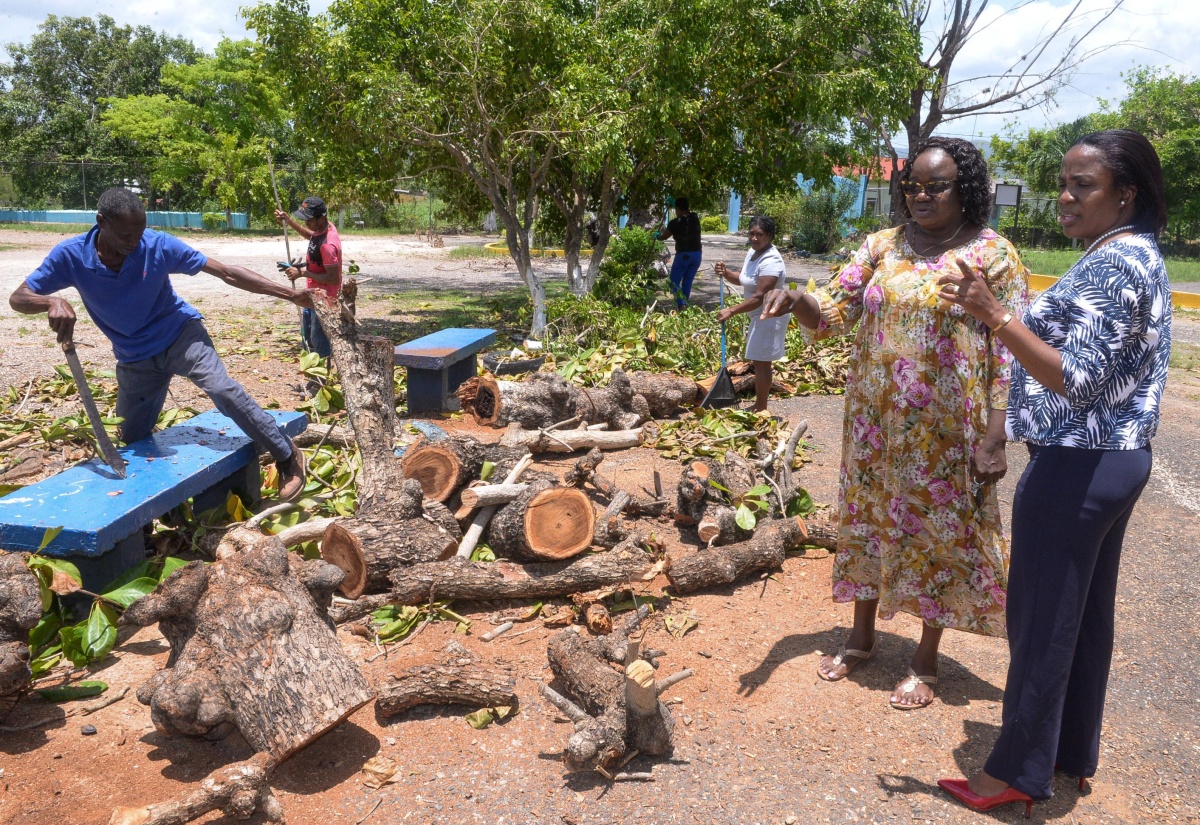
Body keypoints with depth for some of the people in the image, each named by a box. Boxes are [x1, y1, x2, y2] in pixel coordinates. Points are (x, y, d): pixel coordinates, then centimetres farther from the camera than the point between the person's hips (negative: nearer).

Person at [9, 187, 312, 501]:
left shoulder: (159, 245, -21)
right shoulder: (71, 255, -17)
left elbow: (226, 272, -20)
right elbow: (18, 298, -11)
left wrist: (289, 294, -24)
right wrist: (51, 302, -37)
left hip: (180, 334, -3)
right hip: (135, 358, 3)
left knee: (221, 389, -29)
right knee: (134, 442, 11)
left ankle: (287, 455, -19)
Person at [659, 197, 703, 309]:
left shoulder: (676, 222, -10)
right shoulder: (695, 217, 5)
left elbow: (664, 236, 5)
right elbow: (688, 212, 32)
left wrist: (657, 235, 28)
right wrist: (675, 202, 39)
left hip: (683, 255, -5)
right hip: (697, 254, 5)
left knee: (674, 282, 4)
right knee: (687, 282, 15)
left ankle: (681, 305, -17)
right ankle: (684, 305, 17)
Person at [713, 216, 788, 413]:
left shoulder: (770, 261, -24)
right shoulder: (753, 252, 6)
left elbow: (760, 297, -29)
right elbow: (742, 278, 19)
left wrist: (732, 311, -29)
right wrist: (726, 273, -2)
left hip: (769, 316, -10)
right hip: (759, 315, 10)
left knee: (761, 363, -4)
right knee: (759, 362, 16)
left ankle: (761, 409, 5)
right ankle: (758, 405, 27)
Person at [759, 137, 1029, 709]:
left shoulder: (993, 254, -6)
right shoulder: (883, 245, 6)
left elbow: (1008, 351, -8)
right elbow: (834, 310, 1)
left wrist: (994, 437, -13)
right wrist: (797, 300, -22)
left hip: (945, 427, -4)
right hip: (875, 419, 4)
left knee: (939, 531, 7)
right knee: (868, 519, 14)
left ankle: (925, 659, 26)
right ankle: (862, 636, 34)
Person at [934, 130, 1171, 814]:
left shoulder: (1111, 266, -18)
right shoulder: (1142, 258, 13)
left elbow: (1076, 380, -25)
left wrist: (996, 314, -30)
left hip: (1076, 468, -10)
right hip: (1121, 459, 10)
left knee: (1042, 617, 1)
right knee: (1087, 613, 18)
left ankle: (1019, 772, 15)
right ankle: (1076, 753, 33)